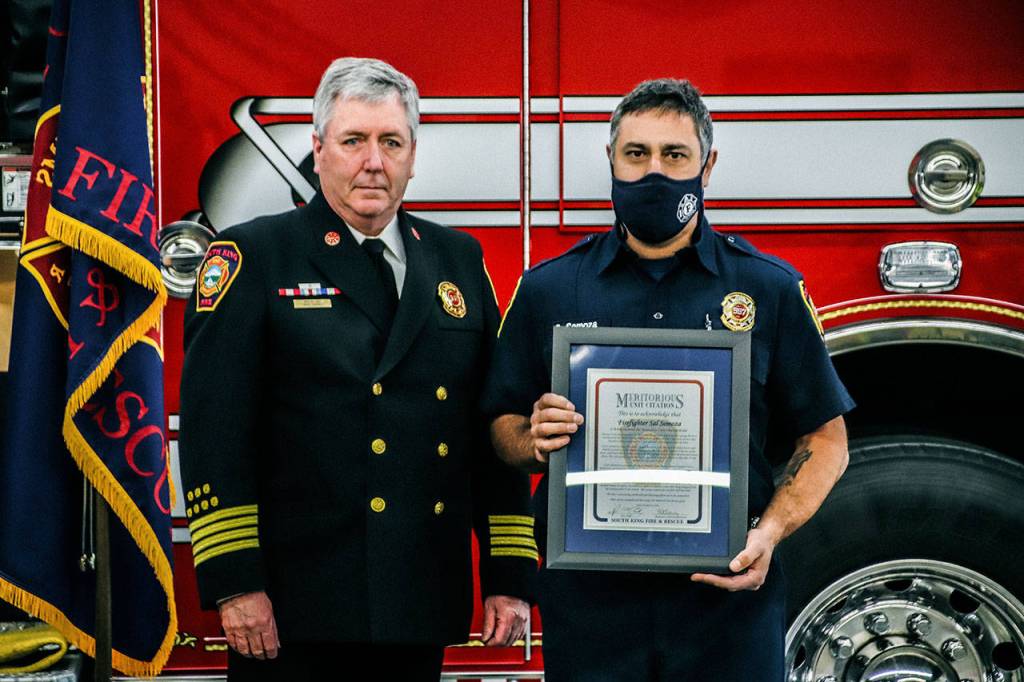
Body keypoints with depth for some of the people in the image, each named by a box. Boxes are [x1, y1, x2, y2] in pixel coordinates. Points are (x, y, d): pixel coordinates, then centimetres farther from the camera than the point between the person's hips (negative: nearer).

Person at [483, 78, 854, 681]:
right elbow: (504, 429, 9)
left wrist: (770, 532, -11)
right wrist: (535, 440, -13)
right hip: (587, 600, 1)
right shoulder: (548, 289, 5)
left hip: (728, 593, 0)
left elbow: (825, 440, 3)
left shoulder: (770, 289, 2)